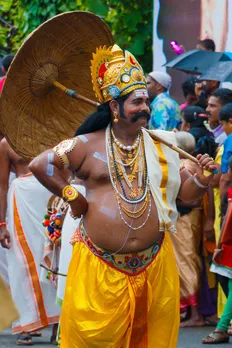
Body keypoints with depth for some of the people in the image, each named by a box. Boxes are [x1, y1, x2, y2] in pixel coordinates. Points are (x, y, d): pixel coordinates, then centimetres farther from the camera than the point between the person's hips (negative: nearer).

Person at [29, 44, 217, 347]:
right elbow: (39, 165, 2)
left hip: (153, 265, 3)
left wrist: (201, 180, -8)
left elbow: (186, 193, 12)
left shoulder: (161, 147, 8)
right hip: (99, 265, -2)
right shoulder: (88, 145, 0)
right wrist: (70, 195, 0)